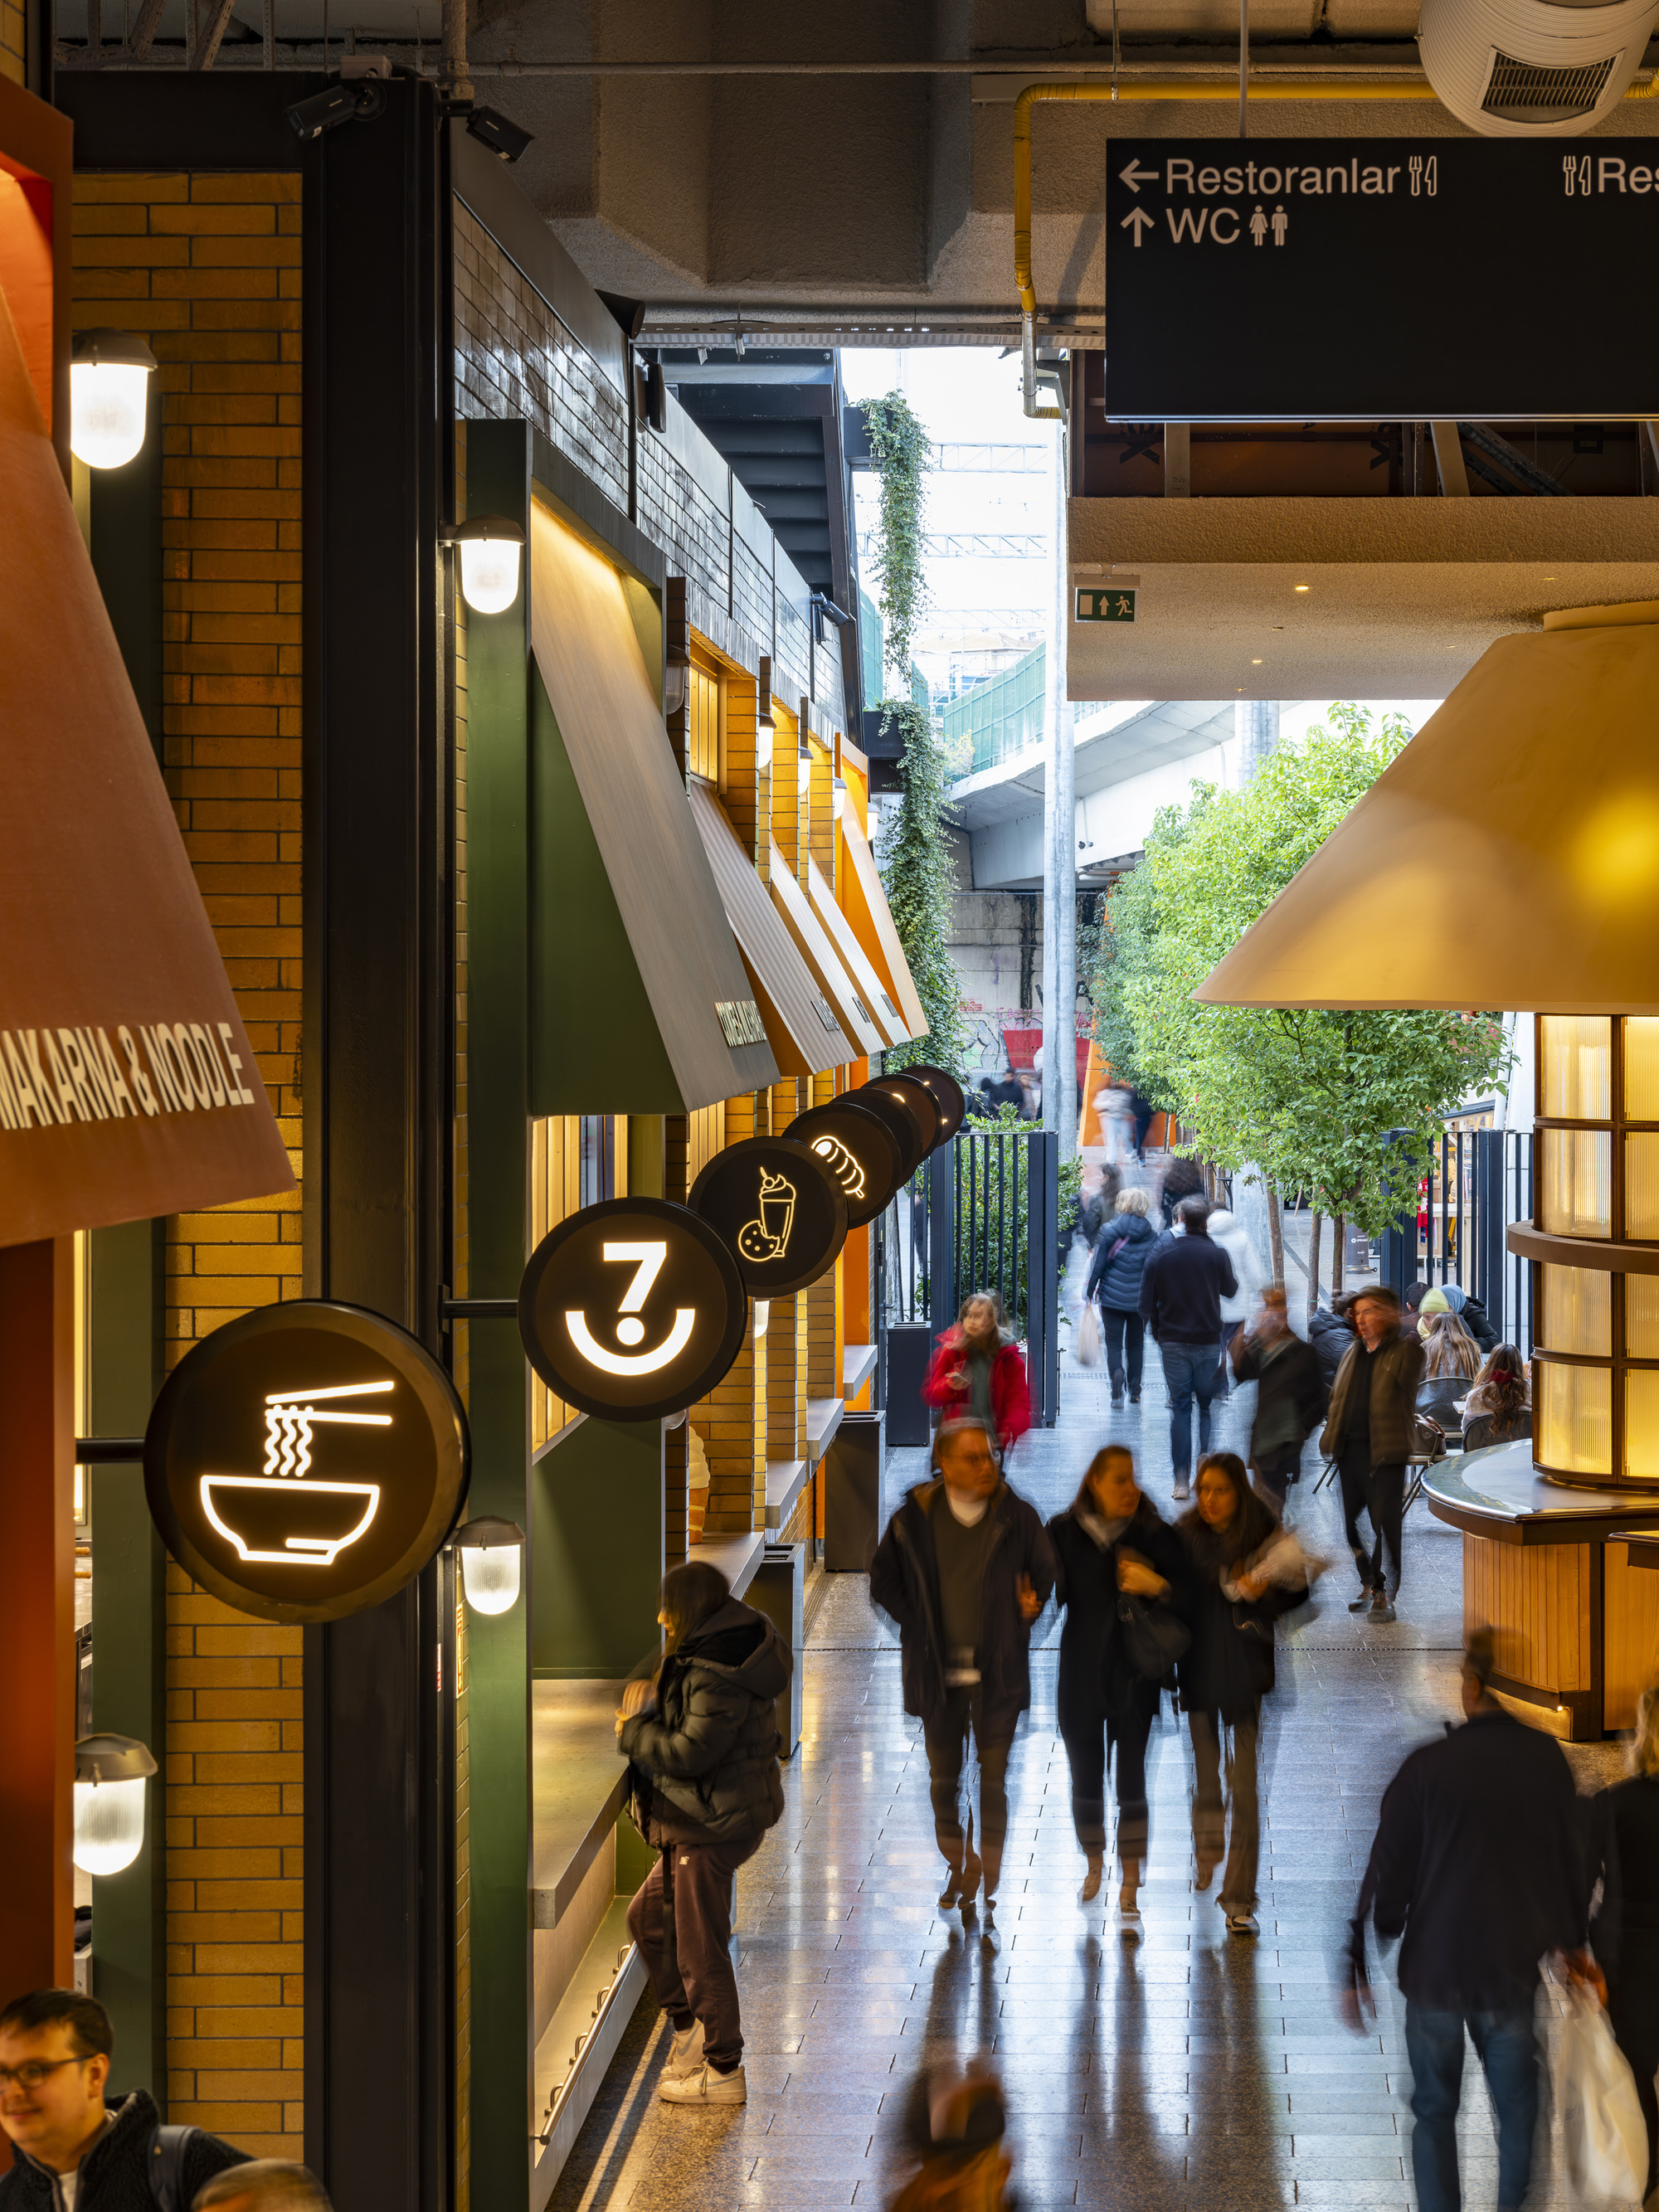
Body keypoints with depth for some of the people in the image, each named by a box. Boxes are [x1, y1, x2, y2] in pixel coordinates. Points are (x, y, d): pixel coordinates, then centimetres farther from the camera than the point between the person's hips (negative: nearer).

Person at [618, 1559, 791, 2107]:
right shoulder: (712, 1654, 10)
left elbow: (691, 1752, -25)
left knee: (700, 1950, -1)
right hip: (701, 1821, 11)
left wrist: (633, 1731, -11)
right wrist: (654, 1707, 4)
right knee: (647, 1917, 21)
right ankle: (690, 2027, 29)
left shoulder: (717, 1675, -23)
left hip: (713, 1827, -11)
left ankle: (724, 2072, 9)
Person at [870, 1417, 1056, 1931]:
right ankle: (957, 1867, 27)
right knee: (944, 1778, 9)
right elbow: (883, 1580, 9)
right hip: (937, 1672, 1)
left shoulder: (1017, 1517, -3)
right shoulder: (913, 1519, -2)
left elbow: (1046, 1575, 8)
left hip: (997, 1673, -1)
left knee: (993, 1780, -2)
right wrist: (919, 1626, 1)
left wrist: (1029, 1610, -9)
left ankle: (989, 1884, 5)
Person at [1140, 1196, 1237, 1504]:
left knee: (1179, 1409, 6)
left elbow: (1147, 1304, 1)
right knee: (1209, 1408, 9)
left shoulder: (1160, 1256, -2)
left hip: (1172, 1343, 1)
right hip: (1208, 1341, -1)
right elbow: (1230, 1290, 10)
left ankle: (1181, 1481, 1)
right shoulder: (1216, 1255, -6)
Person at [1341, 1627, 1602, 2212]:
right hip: (1518, 1968, 1)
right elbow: (1572, 1861, 7)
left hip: (1435, 1967, -1)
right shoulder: (1547, 1760, -4)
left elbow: (1387, 1877, -6)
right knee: (1518, 2115, 11)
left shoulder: (1426, 1767, -10)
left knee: (1434, 2113, 12)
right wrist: (1573, 1944, 23)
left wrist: (1358, 1966, 4)